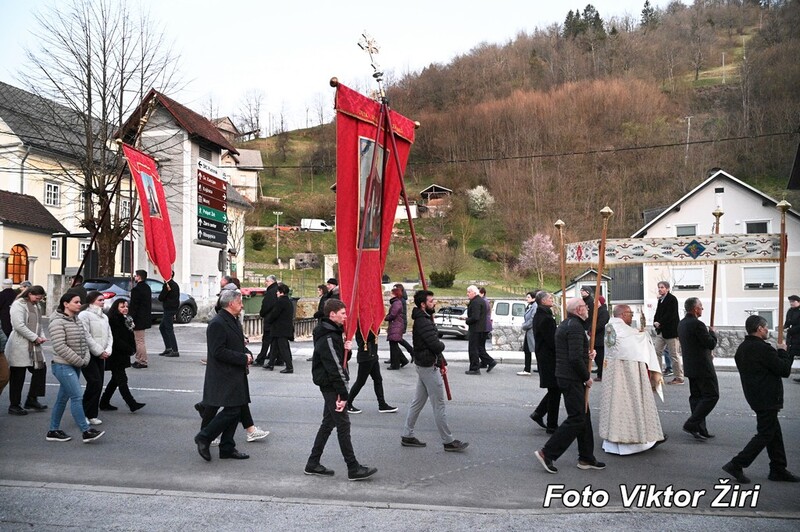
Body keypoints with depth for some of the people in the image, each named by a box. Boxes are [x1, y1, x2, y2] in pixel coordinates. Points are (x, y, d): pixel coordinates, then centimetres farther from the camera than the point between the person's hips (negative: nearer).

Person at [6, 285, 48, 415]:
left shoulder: (37, 306, 15)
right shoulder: (19, 304, -11)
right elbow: (19, 326, -20)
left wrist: (41, 336, 4)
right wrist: (35, 337, -17)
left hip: (34, 346, 8)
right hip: (19, 345, -8)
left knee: (41, 369, 4)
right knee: (17, 376, 0)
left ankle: (31, 400, 15)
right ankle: (14, 406, 11)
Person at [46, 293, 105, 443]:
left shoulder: (77, 320, 12)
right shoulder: (58, 322, -14)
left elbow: (84, 342, 14)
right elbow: (60, 346, -20)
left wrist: (86, 359, -3)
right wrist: (79, 361, -16)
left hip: (75, 366, 8)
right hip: (63, 366, -8)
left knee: (63, 398, 14)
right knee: (77, 397, -11)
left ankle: (53, 431, 23)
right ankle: (86, 431, -9)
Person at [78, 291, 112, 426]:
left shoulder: (104, 317, 16)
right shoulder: (84, 315, -9)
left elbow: (109, 335, 15)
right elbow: (86, 336, -16)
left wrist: (108, 350, -2)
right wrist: (99, 352, -15)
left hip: (101, 355, 8)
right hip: (88, 354, -7)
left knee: (98, 385, 7)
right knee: (95, 383, -12)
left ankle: (92, 415, 15)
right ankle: (84, 413, 0)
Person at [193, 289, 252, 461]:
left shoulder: (234, 321, 15)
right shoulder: (217, 324, -17)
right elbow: (218, 352, -23)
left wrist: (247, 354, 5)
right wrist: (243, 358, -19)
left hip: (235, 376, 10)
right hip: (224, 377, -10)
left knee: (235, 411, 11)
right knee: (232, 411, -10)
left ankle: (227, 448, 20)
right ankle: (204, 438, 5)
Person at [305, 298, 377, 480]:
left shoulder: (333, 332, 14)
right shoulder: (328, 338, -19)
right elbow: (335, 368, -22)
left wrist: (345, 348, -2)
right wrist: (343, 395, -21)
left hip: (329, 385, 10)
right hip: (330, 386, -10)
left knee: (328, 423, 15)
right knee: (343, 425, -6)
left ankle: (313, 464, 23)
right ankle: (353, 469, 0)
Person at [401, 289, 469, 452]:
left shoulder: (423, 319, 13)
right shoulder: (423, 322, -21)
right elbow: (436, 346, -26)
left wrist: (441, 361, 9)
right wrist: (442, 345, -4)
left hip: (423, 365, 10)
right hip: (429, 367, -10)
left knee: (418, 401, 15)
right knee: (439, 405, -3)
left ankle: (407, 436, 22)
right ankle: (448, 441, 5)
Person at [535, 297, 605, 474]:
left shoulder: (565, 325, 16)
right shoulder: (575, 327, -17)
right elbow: (575, 357, -24)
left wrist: (588, 352, 6)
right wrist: (587, 377, -11)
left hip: (565, 376, 11)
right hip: (573, 379, -11)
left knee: (584, 417, 16)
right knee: (576, 419, -6)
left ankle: (586, 458, 23)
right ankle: (547, 453, -5)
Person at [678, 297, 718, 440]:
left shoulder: (681, 324, 10)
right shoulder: (697, 324, -20)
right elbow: (711, 343, -16)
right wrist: (712, 332, 3)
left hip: (690, 366, 10)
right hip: (703, 367, -9)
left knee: (696, 396, 12)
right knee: (712, 395, -3)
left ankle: (700, 430, 16)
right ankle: (692, 424, -8)